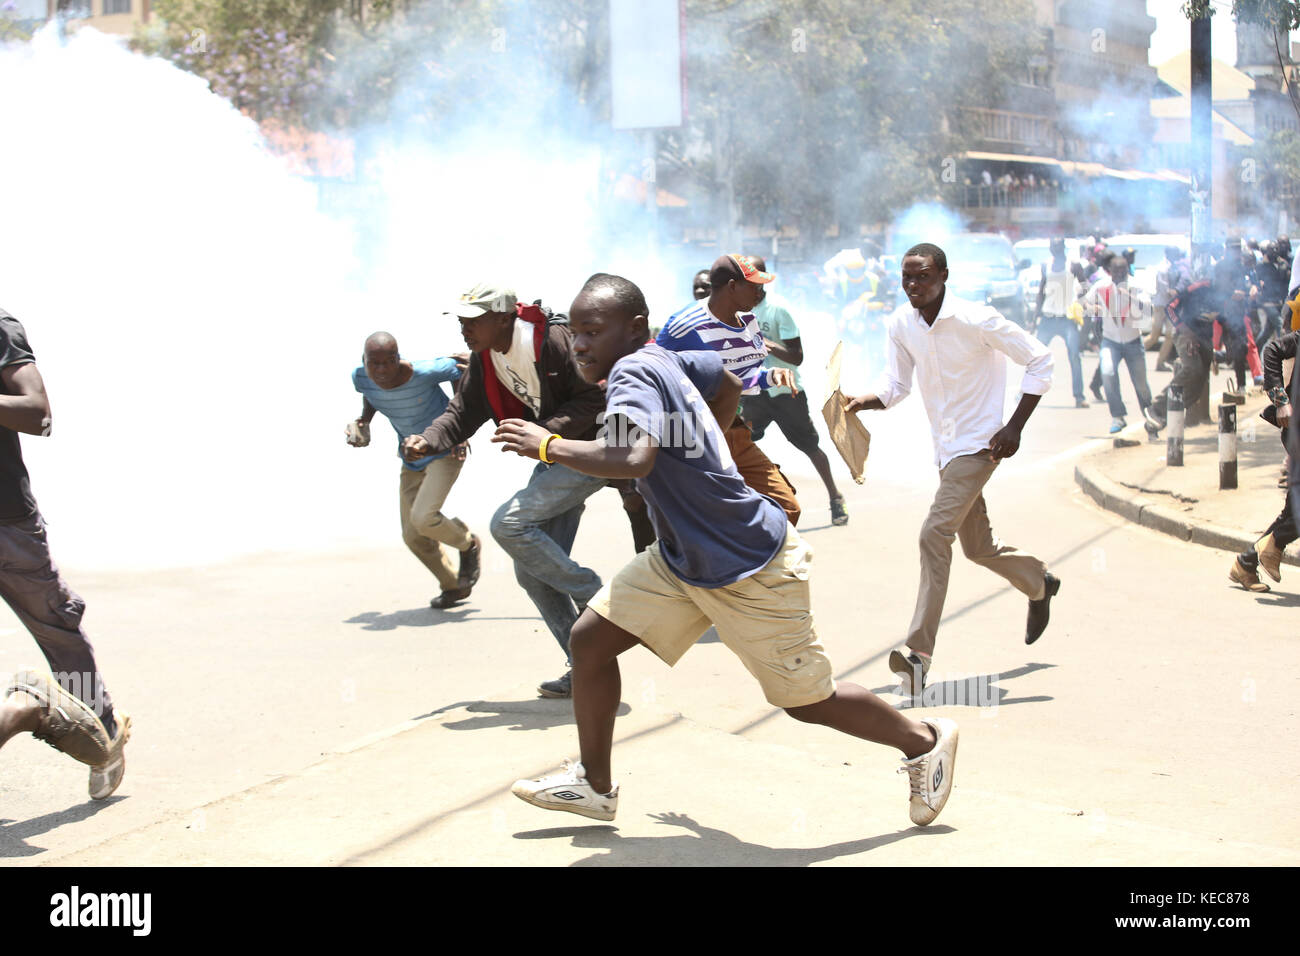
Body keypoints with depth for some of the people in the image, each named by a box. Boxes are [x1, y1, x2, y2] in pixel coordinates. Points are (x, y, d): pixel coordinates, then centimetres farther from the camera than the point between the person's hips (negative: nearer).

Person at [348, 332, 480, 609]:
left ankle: (468, 544, 9)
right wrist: (363, 422, -7)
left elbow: (462, 362, -14)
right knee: (413, 535, 6)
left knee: (423, 518, -23)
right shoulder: (361, 377, -16)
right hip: (412, 456, 6)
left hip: (446, 449, -6)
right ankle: (454, 585, 30)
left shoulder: (423, 372, -32)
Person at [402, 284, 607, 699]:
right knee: (532, 573, 6)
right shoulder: (484, 358, 4)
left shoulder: (554, 341, -21)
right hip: (552, 460, 9)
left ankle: (593, 595, -9)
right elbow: (463, 412, 5)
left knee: (508, 523, -23)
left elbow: (594, 397, -20)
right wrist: (427, 441, -14)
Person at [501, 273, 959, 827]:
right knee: (591, 637, 2)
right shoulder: (663, 360, 2)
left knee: (808, 701, 5)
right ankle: (594, 786, 16)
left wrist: (549, 445, -30)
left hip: (748, 568, -9)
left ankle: (925, 741, 28)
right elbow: (729, 383, 23)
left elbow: (633, 459, -43)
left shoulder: (633, 372, -23)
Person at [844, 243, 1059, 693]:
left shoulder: (976, 320, -19)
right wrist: (859, 402, -16)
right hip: (944, 448, 7)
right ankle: (1041, 583, 48)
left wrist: (1015, 427, -16)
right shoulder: (901, 323, -1)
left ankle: (919, 651, -21)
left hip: (978, 444, -7)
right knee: (978, 547, 18)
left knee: (935, 535, -20)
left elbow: (1040, 360, -11)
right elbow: (895, 384, 6)